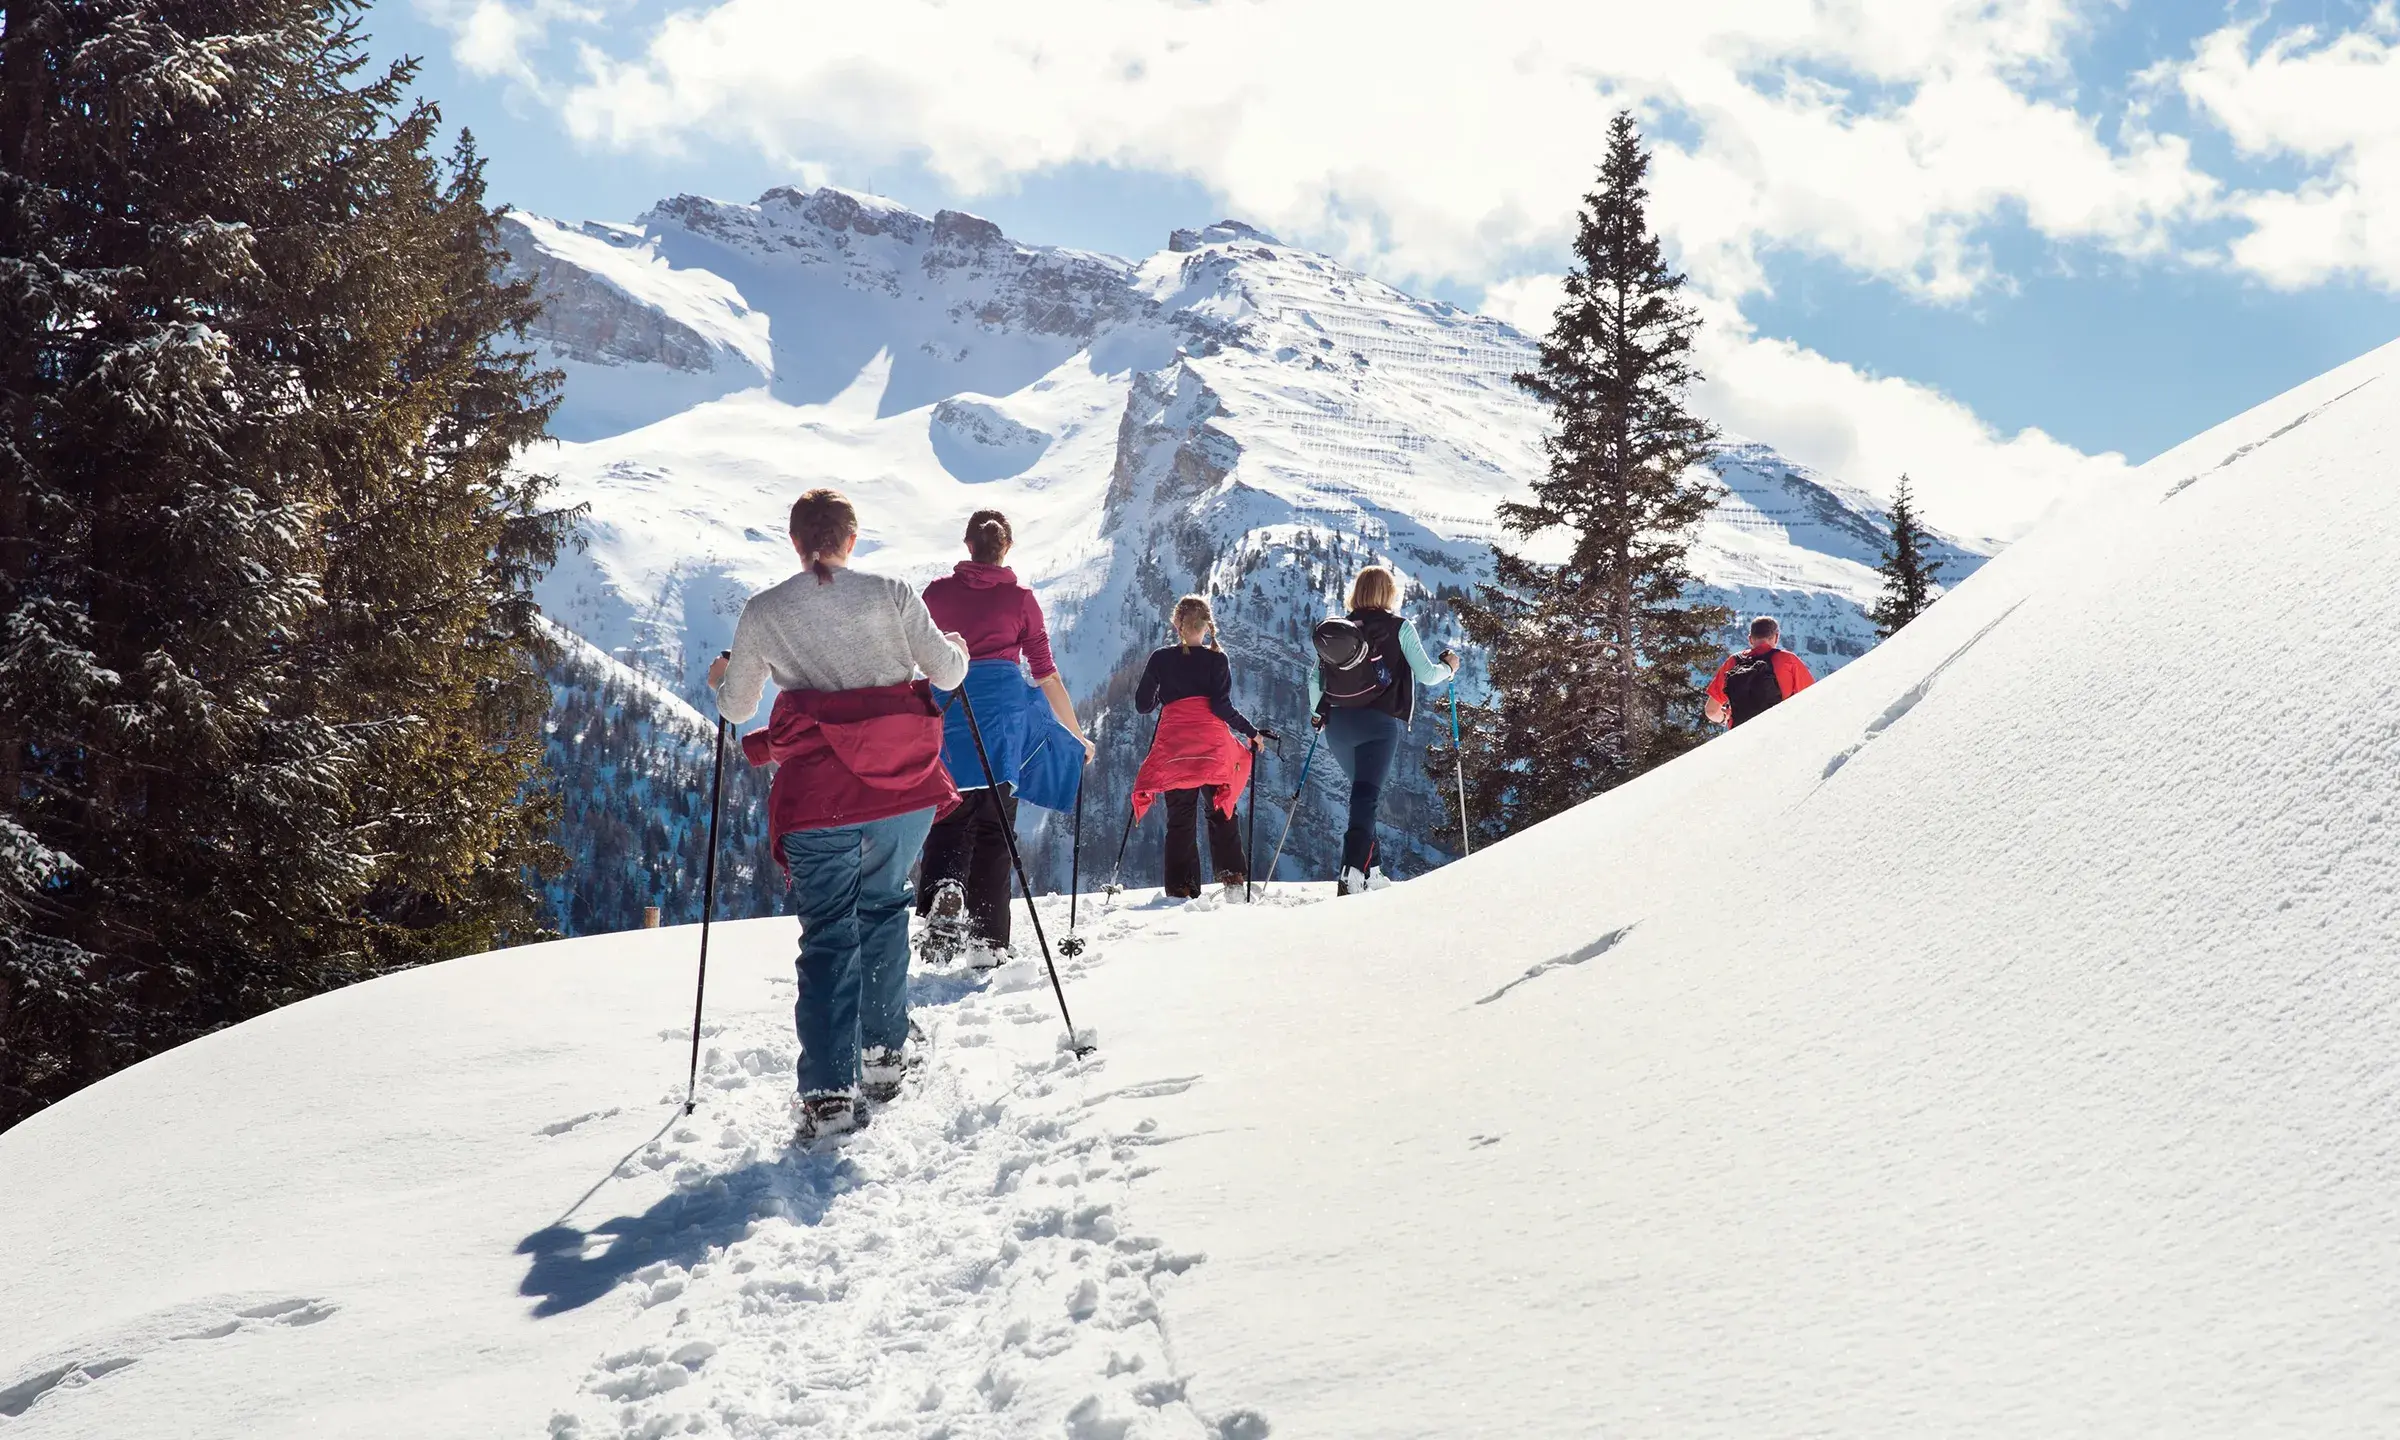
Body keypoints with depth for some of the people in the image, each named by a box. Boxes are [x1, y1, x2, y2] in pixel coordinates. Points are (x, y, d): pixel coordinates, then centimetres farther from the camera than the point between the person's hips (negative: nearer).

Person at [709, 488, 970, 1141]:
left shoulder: (762, 613, 2)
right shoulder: (892, 594, 0)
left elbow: (735, 708, 12)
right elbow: (947, 672, 6)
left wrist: (721, 678, 35)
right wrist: (956, 648, 29)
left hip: (818, 795, -1)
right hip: (905, 788, 1)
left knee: (828, 934, 4)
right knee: (882, 908, 21)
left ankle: (829, 1092, -7)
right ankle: (884, 1055, 25)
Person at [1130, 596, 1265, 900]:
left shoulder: (1160, 659, 4)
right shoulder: (1217, 659, -1)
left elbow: (1142, 705, 7)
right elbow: (1222, 706, -9)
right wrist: (1252, 732, 2)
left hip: (1173, 748, 1)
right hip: (1213, 745, -1)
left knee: (1180, 819, 8)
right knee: (1222, 813, 13)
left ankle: (1182, 889, 2)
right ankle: (1232, 878, 3)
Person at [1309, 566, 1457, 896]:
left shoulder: (1337, 627, 9)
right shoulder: (1399, 627, -1)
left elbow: (1315, 678, 9)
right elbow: (1426, 675, -2)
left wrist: (1317, 714, 26)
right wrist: (1448, 666, 19)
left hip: (1337, 725, 4)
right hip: (1380, 723, -4)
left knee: (1363, 794, 22)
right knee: (1365, 797, -10)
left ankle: (1368, 872, 24)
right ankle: (1350, 877, -26)